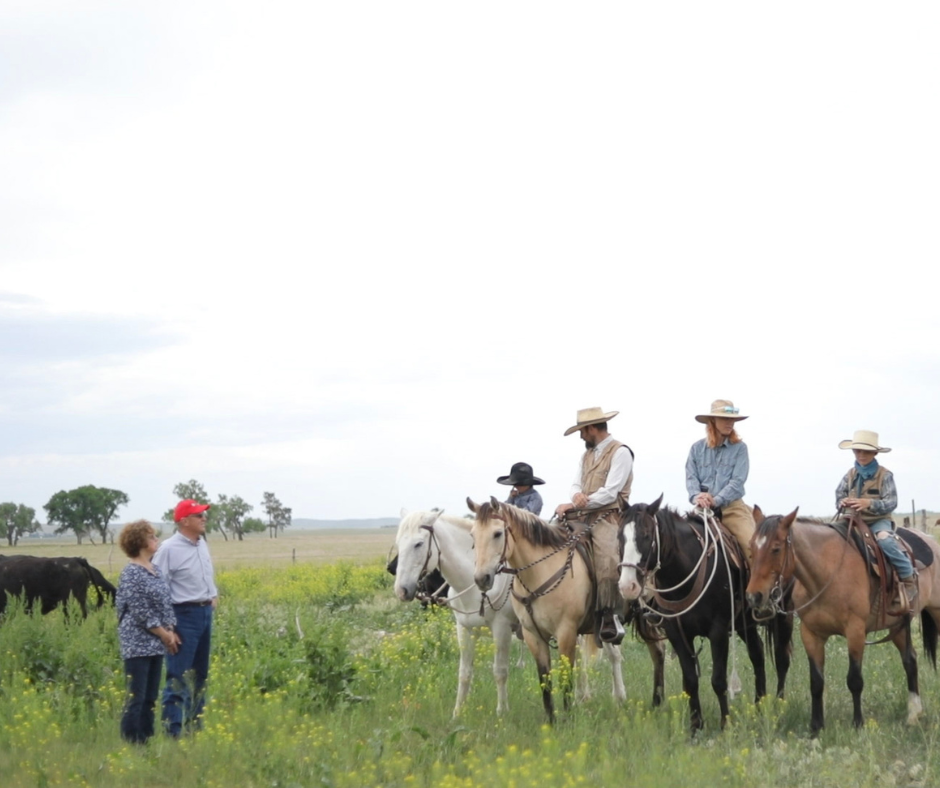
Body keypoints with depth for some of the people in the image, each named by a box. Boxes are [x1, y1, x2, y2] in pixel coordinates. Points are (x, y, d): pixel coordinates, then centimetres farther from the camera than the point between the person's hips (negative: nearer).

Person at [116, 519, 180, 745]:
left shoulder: (155, 570, 13)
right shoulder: (131, 573, -12)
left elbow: (165, 604, 14)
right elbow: (140, 611, -15)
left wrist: (171, 631, 0)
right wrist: (164, 634, -11)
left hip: (156, 644, 8)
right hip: (138, 645, -8)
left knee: (150, 698, 11)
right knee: (136, 698, -6)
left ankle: (146, 741, 16)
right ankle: (129, 742, -2)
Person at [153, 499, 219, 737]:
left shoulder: (202, 544, 11)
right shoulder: (169, 549, -15)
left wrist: (214, 595, 13)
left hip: (205, 612, 9)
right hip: (184, 614, -9)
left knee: (200, 672, 15)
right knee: (179, 674, -8)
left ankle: (194, 723, 25)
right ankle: (172, 729, -7)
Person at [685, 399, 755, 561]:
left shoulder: (739, 448, 3)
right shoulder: (697, 448, 9)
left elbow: (738, 480, -6)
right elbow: (691, 477, 3)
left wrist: (716, 500, -19)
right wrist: (696, 497, -19)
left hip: (732, 507, -2)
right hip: (704, 508, 2)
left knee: (752, 544, -19)